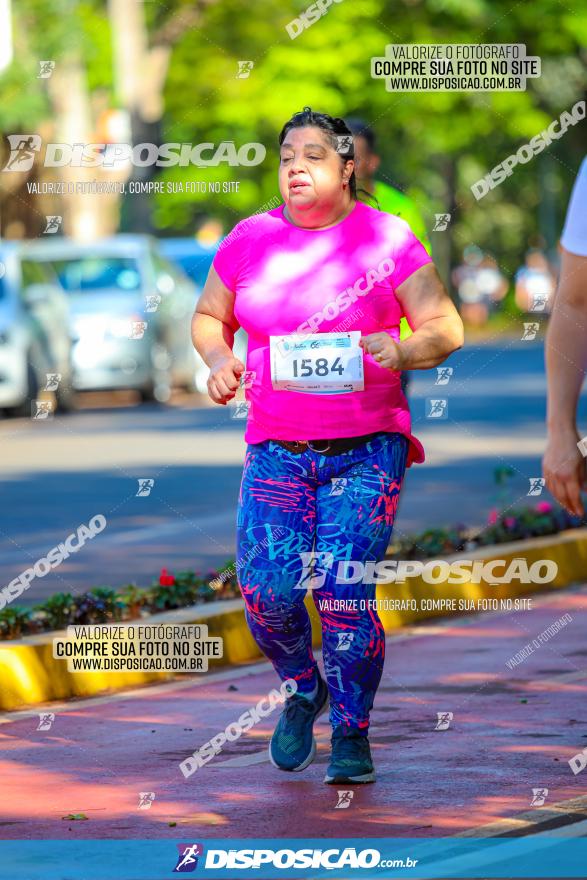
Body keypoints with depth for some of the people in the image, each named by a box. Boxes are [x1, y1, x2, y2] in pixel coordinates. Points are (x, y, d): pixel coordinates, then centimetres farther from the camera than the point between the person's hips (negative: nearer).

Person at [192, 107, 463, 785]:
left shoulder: (386, 238, 0)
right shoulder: (249, 240, 8)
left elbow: (446, 328, 2)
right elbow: (209, 316, 21)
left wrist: (402, 350, -18)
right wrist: (218, 359, 0)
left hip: (367, 448, -2)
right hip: (274, 449, 3)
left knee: (344, 592, -12)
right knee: (267, 591, -9)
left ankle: (351, 733, 6)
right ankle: (303, 689, 22)